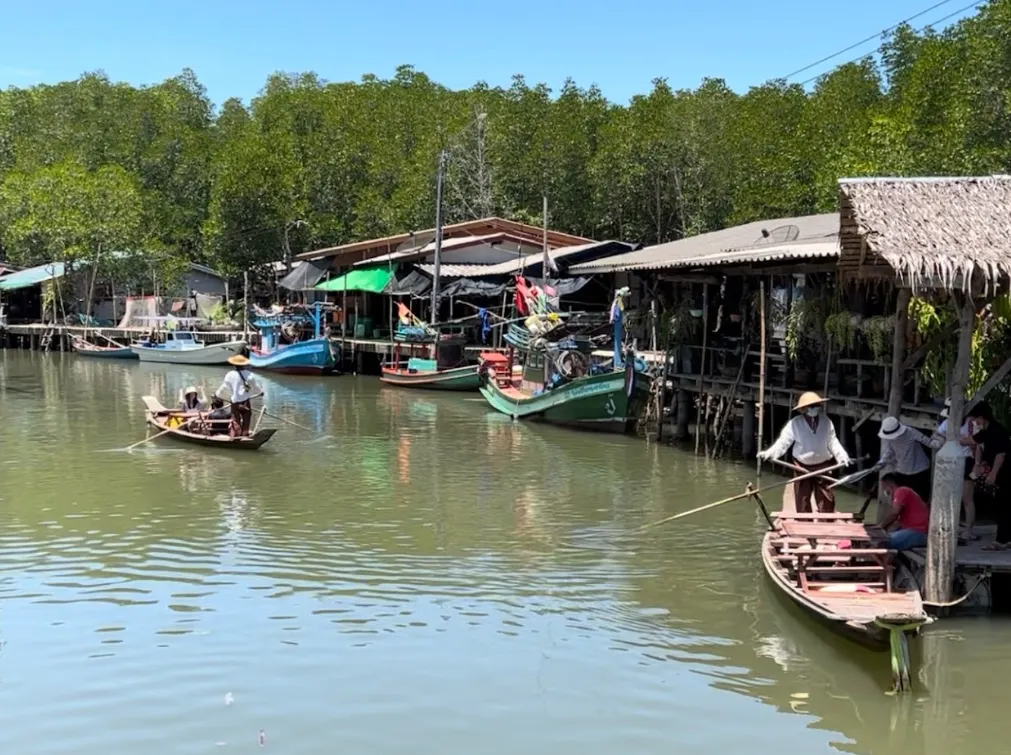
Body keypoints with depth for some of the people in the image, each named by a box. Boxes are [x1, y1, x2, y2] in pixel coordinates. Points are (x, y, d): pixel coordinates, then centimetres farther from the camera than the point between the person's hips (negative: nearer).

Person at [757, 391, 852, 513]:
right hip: (802, 467, -2)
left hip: (823, 467, 2)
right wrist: (769, 453, -30)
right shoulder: (795, 424, -13)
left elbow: (832, 442, 3)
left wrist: (843, 456, -10)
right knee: (802, 500, 6)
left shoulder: (826, 422, -4)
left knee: (826, 499, 6)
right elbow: (783, 442, -14)